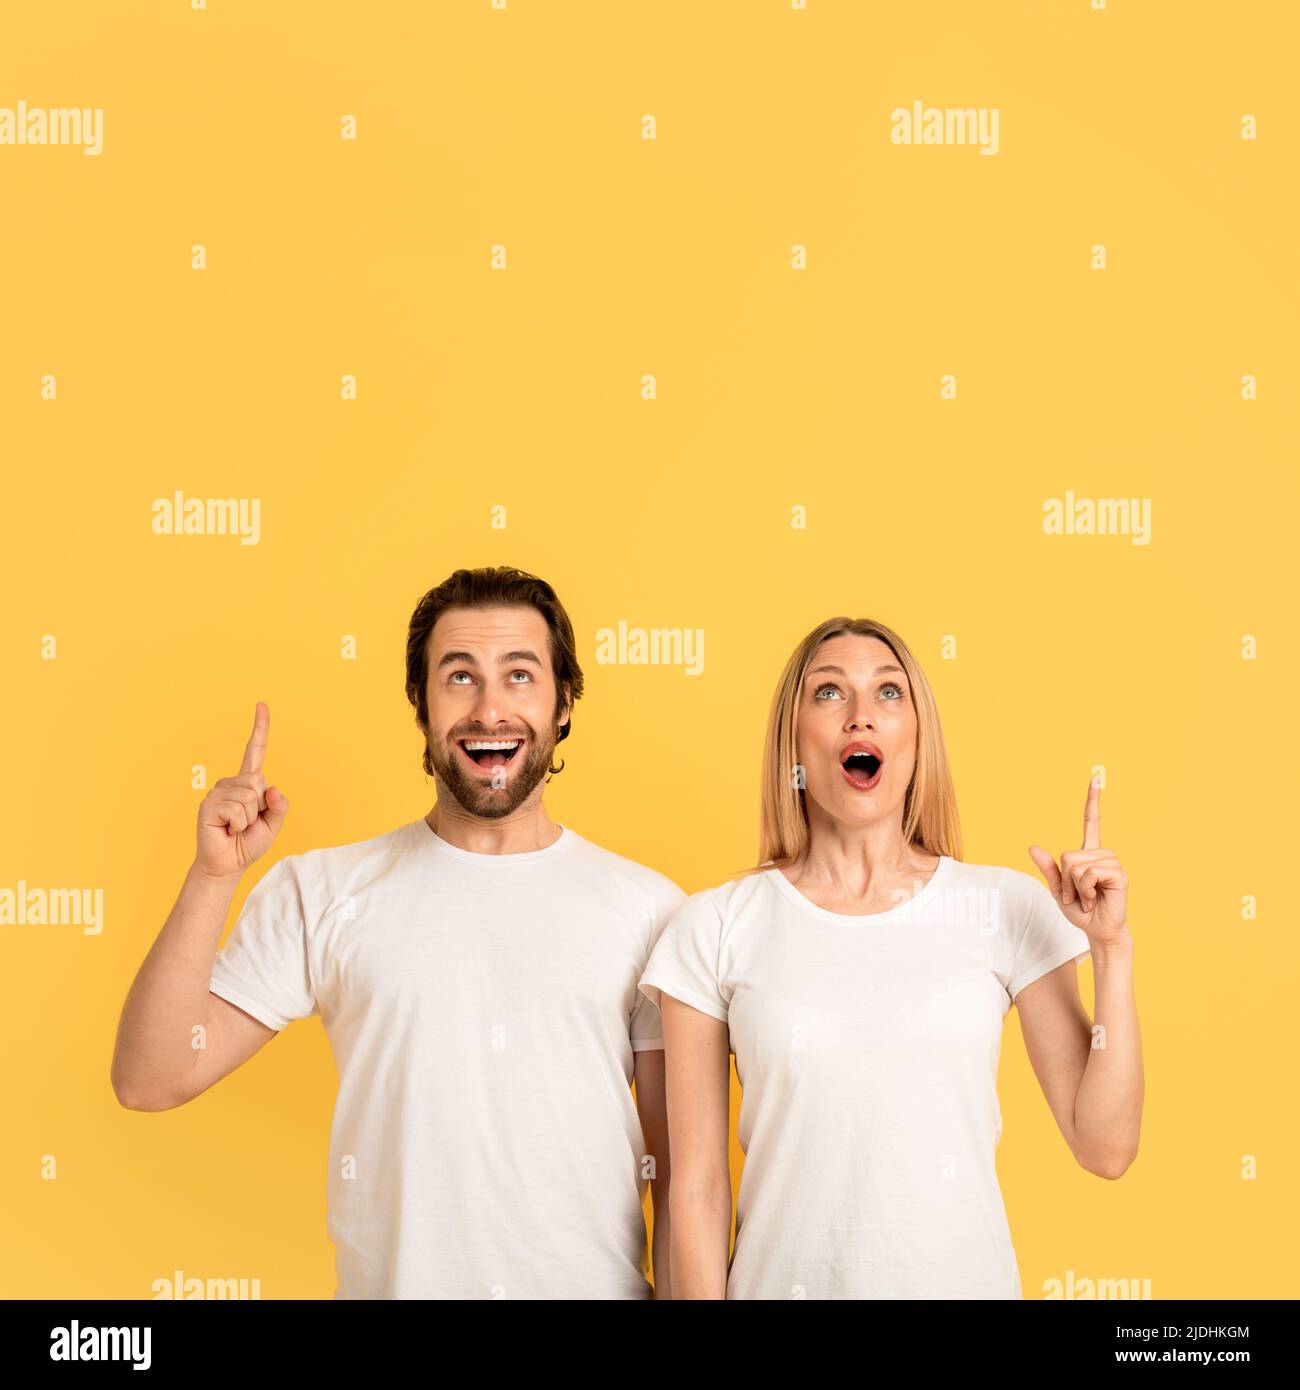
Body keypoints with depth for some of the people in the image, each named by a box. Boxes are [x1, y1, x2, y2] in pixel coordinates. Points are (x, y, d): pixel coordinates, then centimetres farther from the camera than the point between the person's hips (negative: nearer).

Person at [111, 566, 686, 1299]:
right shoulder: (321, 892, -5)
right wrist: (214, 875, -19)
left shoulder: (651, 907, -6)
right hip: (390, 1279, 0)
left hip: (599, 1281, 0)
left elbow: (684, 1163, -1)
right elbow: (151, 1079, -10)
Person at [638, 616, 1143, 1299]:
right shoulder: (715, 928, -7)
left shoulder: (1007, 906, -4)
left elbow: (1105, 1147, -4)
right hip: (785, 1277, -1)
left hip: (967, 1274, 1)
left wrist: (1112, 947, -10)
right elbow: (697, 1185, -4)